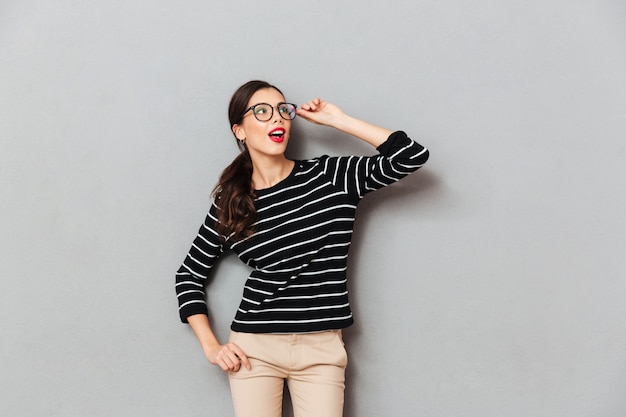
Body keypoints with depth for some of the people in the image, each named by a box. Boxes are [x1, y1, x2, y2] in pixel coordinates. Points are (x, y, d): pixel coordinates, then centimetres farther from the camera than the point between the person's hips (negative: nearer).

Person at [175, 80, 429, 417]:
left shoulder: (331, 176, 0)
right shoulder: (229, 202, 3)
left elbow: (412, 156, -10)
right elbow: (190, 274, 12)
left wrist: (338, 120, -6)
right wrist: (210, 346, 2)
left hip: (321, 349, 0)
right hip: (253, 348, 1)